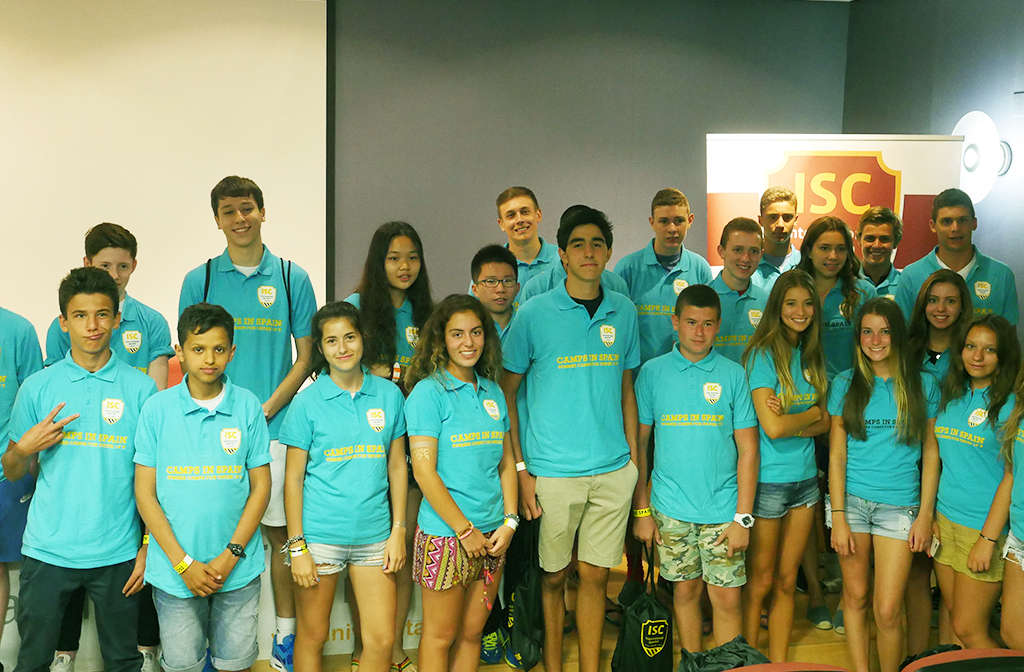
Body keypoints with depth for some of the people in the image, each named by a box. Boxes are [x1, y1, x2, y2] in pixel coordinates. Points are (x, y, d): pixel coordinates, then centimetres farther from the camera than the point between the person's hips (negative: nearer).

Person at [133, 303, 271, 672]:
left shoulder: (248, 406, -2)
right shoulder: (157, 408, -3)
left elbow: (261, 487, 1)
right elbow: (145, 492, -2)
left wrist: (230, 556, -8)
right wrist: (183, 563, -8)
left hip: (238, 568, 1)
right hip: (175, 569, 0)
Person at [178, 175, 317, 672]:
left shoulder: (292, 278, 3)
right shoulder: (199, 280, 5)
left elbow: (305, 356, 3)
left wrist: (266, 409, -9)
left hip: (275, 427, 0)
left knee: (280, 529, 7)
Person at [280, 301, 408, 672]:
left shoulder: (389, 394, 3)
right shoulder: (307, 402, -3)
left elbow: (397, 466, 8)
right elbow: (293, 477, -2)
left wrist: (398, 531, 4)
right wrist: (296, 546, -6)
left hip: (374, 535, 2)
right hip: (319, 534, -2)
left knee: (382, 640, 3)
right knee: (312, 637, 9)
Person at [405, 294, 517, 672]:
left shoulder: (493, 393, 9)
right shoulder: (429, 392, -9)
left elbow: (506, 463, 13)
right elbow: (424, 471, -14)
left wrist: (509, 522, 1)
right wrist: (465, 530, -13)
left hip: (491, 535, 5)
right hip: (445, 534, -5)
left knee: (472, 632, 14)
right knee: (440, 636, 6)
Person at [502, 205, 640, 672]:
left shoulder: (624, 312, 6)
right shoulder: (534, 314, -5)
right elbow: (506, 392, -1)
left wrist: (634, 459, 10)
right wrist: (520, 468, -6)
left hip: (613, 468, 3)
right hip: (552, 471, -2)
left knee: (595, 576, 11)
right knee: (554, 576, 9)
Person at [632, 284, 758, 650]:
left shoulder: (733, 374, 1)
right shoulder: (653, 372, 2)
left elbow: (748, 449, 1)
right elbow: (638, 443, 5)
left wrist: (743, 517, -4)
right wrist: (641, 510, 2)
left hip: (723, 509, 0)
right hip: (670, 509, 1)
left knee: (727, 598, 0)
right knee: (685, 590, 10)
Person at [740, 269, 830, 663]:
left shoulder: (811, 356, 9)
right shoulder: (763, 355, -12)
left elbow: (825, 423, 5)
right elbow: (772, 427, -20)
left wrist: (791, 421, -14)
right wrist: (812, 413, -3)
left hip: (804, 478, 6)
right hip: (767, 480, -6)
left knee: (786, 581, 13)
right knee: (760, 581, 5)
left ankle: (779, 662, 23)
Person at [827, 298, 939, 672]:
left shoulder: (923, 385, 2)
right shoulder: (846, 384, 3)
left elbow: (931, 453, 6)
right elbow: (837, 454, 2)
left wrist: (925, 515, 1)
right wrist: (838, 517, -4)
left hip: (899, 506, -1)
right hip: (851, 500, 1)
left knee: (888, 611, -3)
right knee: (855, 596, 8)